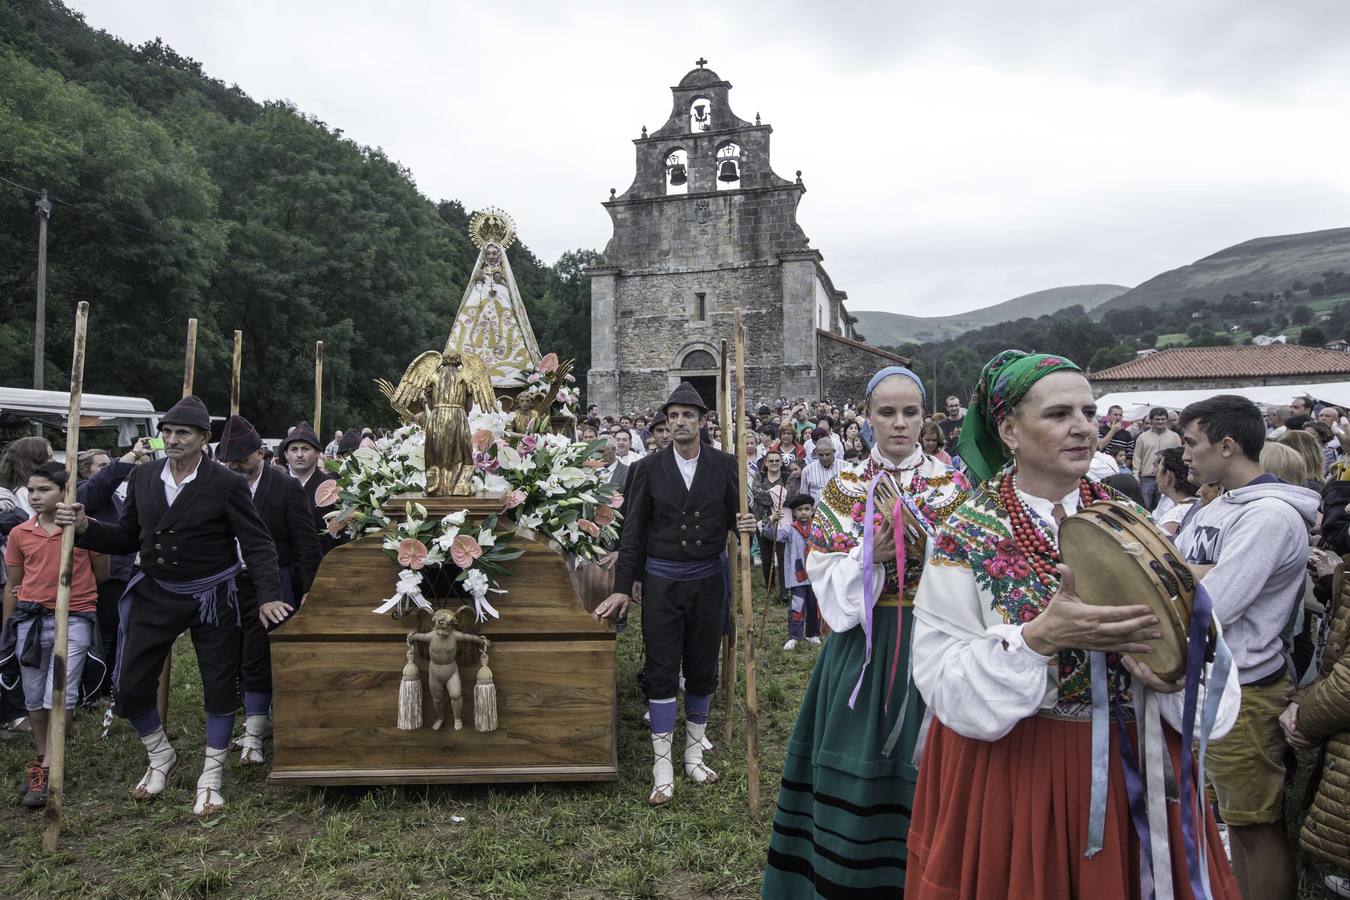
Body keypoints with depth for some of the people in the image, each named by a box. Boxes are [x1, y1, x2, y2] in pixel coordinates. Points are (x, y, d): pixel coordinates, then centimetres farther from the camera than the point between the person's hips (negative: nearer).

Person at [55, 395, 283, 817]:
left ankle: (211, 778, 22)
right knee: (129, 686, 7)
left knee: (220, 687, 4)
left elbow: (257, 544, -15)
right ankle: (161, 755, 34)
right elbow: (127, 538, 8)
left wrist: (268, 596, -27)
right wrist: (85, 527, -11)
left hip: (211, 599, -4)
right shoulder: (143, 477, 0)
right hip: (155, 595, 4)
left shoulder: (227, 484, -14)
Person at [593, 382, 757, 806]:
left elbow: (735, 516, 4)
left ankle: (694, 752, 30)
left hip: (707, 580, 1)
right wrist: (622, 588, -2)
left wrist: (745, 524, -21)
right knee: (661, 671, 2)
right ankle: (663, 764, 12)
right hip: (661, 581, -1)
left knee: (702, 669, 12)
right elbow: (632, 530, 0)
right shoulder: (649, 468, -2)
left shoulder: (724, 465, -1)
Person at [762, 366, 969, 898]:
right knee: (858, 765, 6)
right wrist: (869, 556, -17)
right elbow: (824, 576, -1)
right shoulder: (843, 487, 2)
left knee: (923, 767, 6)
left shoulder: (953, 485, 1)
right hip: (864, 640, 0)